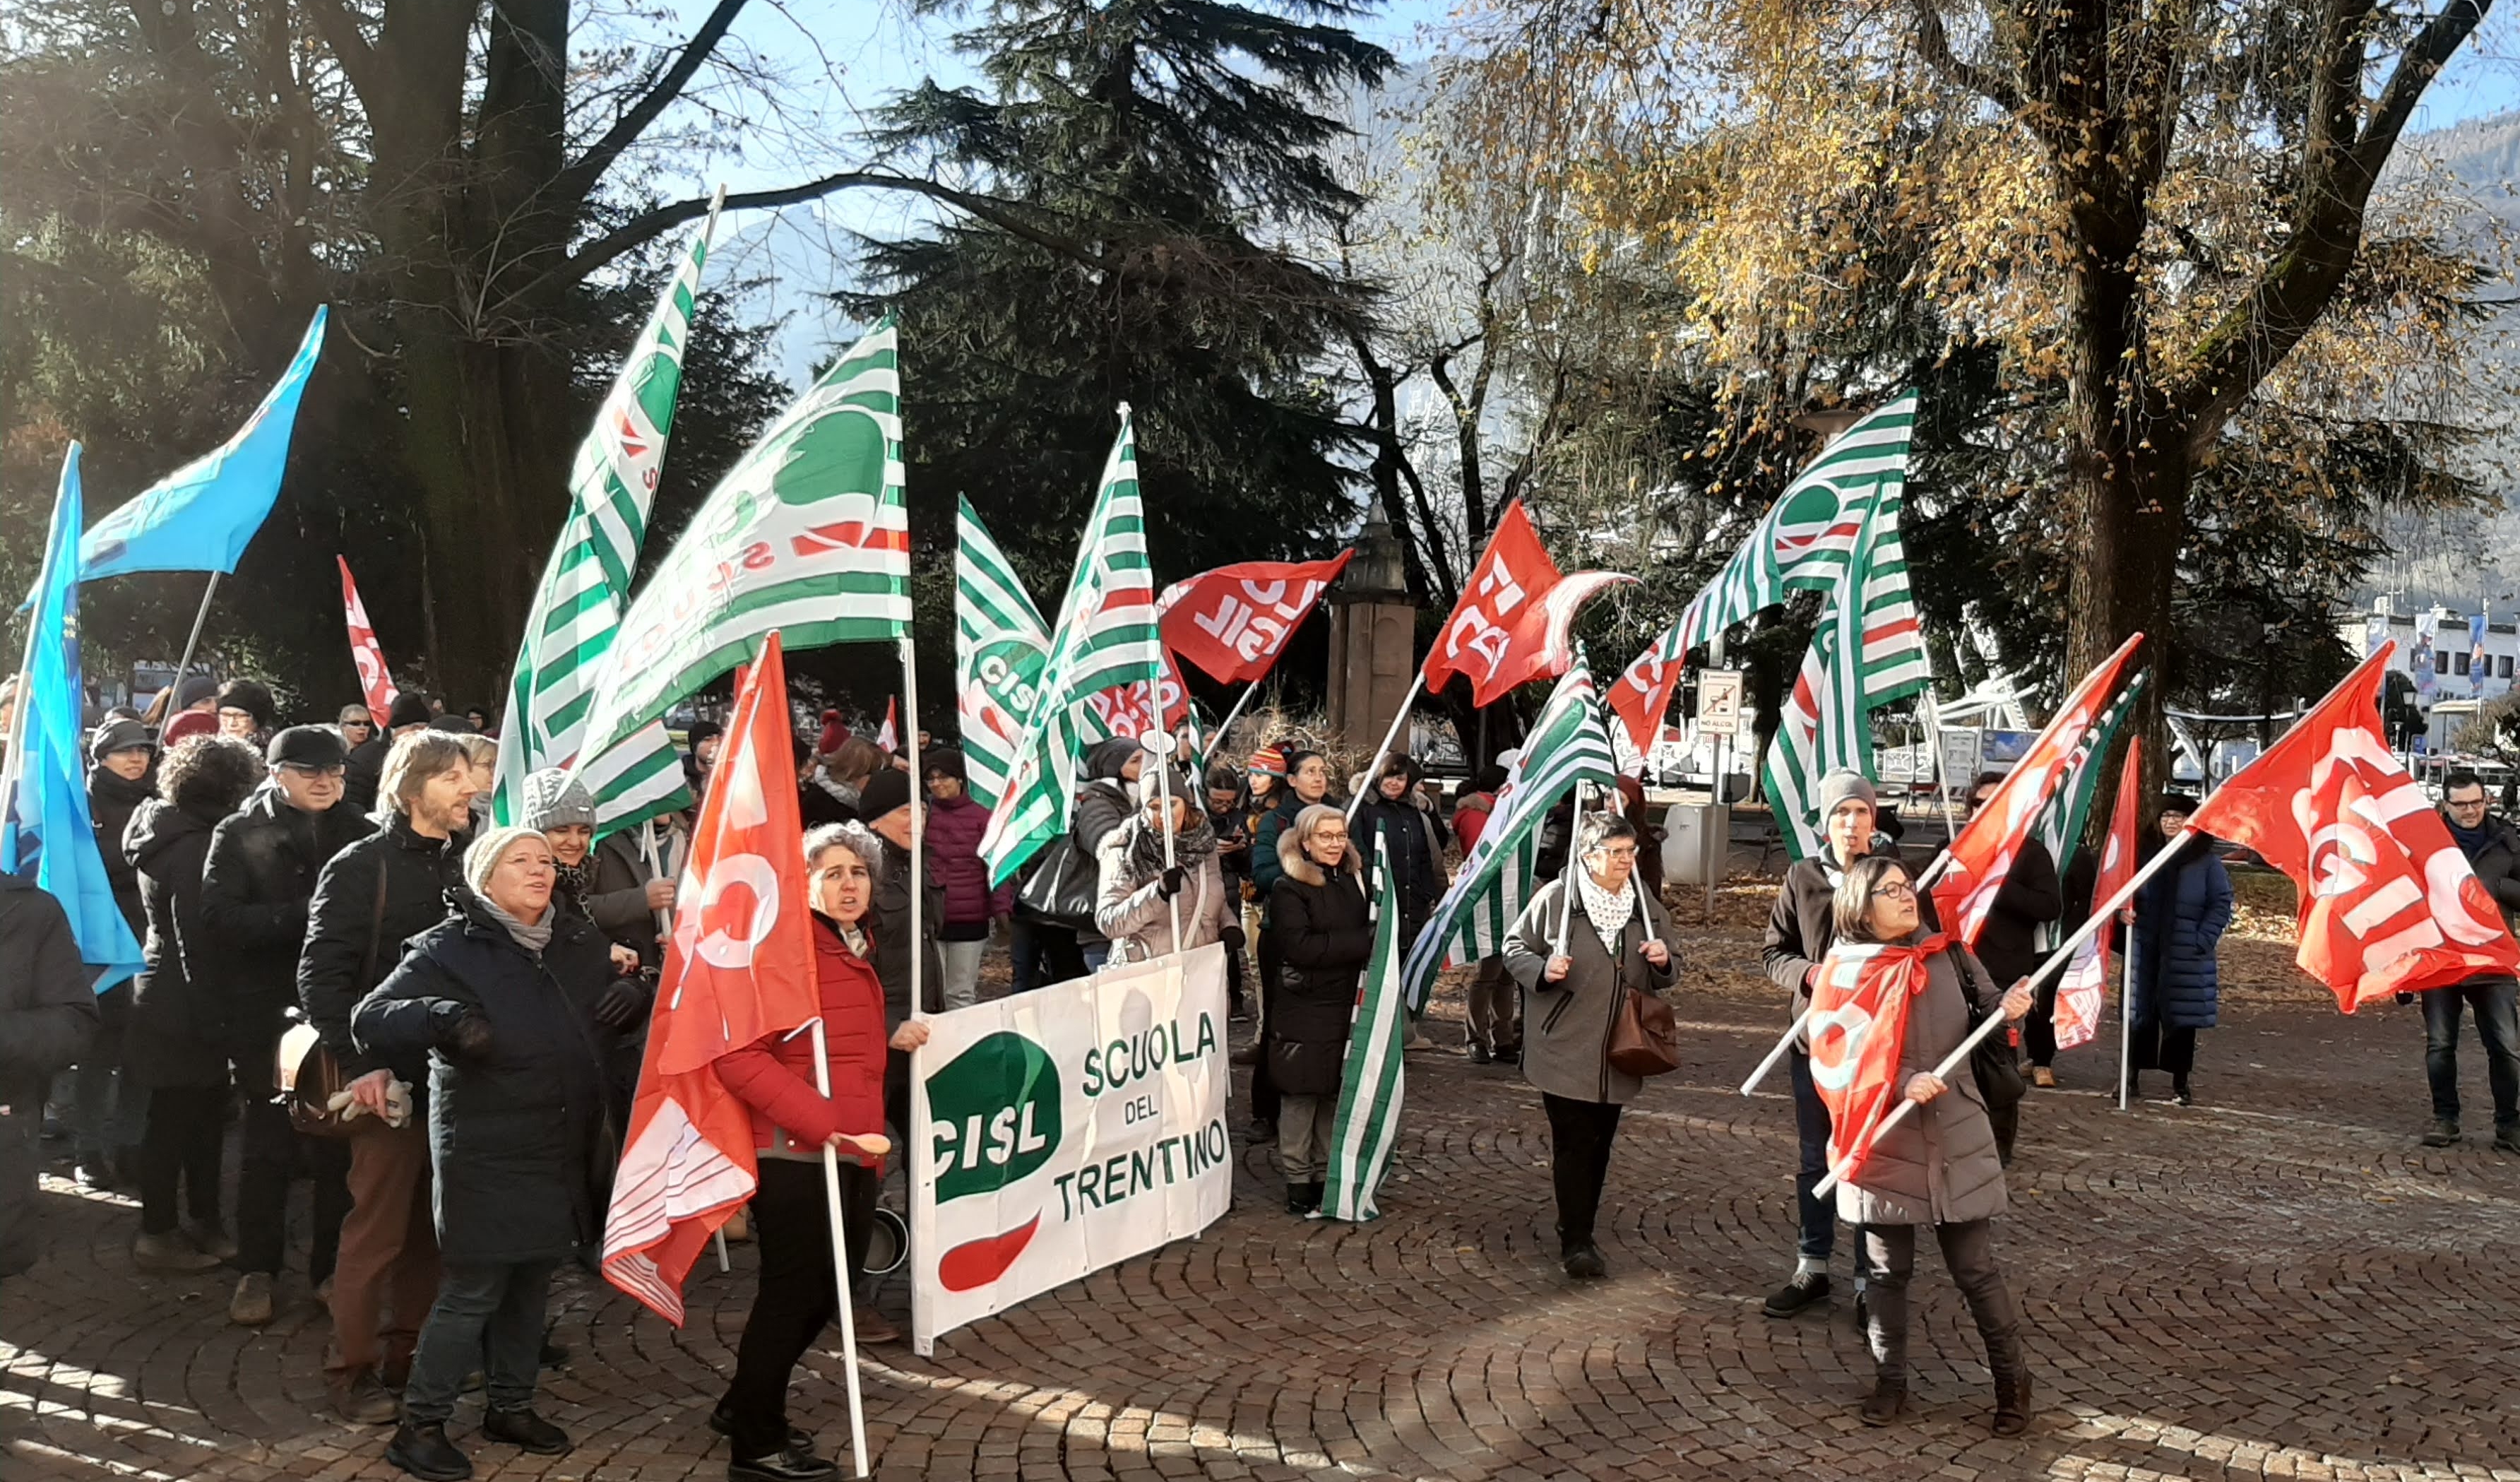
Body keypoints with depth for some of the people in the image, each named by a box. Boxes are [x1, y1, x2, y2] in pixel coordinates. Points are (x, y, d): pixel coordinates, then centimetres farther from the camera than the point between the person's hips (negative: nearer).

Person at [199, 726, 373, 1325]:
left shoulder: (359, 834, 7)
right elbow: (221, 917, -11)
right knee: (269, 1146, 6)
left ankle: (334, 1271, 18)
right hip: (268, 1013, -2)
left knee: (340, 1147, 5)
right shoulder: (240, 834, 1)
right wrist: (303, 914, -20)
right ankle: (256, 1271, 19)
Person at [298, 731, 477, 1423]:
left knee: (432, 1223, 11)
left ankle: (408, 1350, 24)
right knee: (377, 1227, 0)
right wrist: (358, 1065, -17)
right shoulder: (360, 867, -5)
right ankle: (353, 1368, 12)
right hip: (392, 1077, -5)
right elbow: (321, 975, -10)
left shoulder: (467, 865, 9)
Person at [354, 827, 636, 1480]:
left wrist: (633, 990, -2)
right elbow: (369, 1021, -14)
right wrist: (441, 1016, -34)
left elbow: (626, 985, 23)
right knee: (472, 1290, -3)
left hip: (565, 1150, 6)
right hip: (486, 1151, -6)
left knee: (532, 1281, 17)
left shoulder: (578, 939, 8)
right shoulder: (449, 947, -9)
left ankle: (511, 1405, 32)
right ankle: (420, 1425, 11)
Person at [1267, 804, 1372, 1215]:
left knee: (1339, 1092, 9)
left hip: (1349, 1005, 5)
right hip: (1305, 1008, -5)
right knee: (1301, 1096, 1)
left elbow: (1374, 931, 20)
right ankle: (1299, 1181, 10)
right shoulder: (1288, 888, -8)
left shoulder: (1354, 881, 11)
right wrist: (1362, 942, -19)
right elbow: (1302, 947, -19)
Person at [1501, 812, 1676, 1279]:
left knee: (1600, 1144, 13)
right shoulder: (1555, 899, -8)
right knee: (1573, 1143, -6)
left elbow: (1665, 977, 18)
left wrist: (1663, 962, -5)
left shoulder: (1647, 907, 8)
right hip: (1564, 1048, -5)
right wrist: (1543, 970, -19)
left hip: (1618, 1054, 5)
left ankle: (1578, 1229, 28)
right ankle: (1576, 1242, -1)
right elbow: (1514, 948, 1)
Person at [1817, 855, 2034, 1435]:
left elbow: (1991, 1006, 4)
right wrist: (1903, 1083, -25)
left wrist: (2013, 1004, -18)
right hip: (1884, 1142, -1)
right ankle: (1890, 1381, 26)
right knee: (1886, 1270, 11)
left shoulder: (1948, 954, 0)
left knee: (1975, 1268, 4)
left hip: (1957, 1138, 1)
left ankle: (2013, 1381, 21)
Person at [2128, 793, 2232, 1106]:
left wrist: (2203, 941, -10)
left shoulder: (2207, 862, -1)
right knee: (2141, 1015, 5)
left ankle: (2180, 1083, 14)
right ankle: (2132, 1075, 15)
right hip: (2146, 953, 2)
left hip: (2186, 957, -2)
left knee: (2182, 1018, 4)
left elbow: (2221, 904, -2)